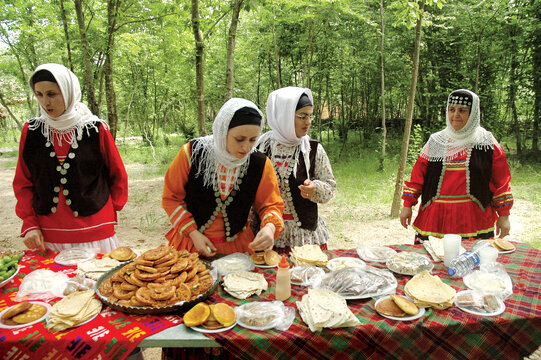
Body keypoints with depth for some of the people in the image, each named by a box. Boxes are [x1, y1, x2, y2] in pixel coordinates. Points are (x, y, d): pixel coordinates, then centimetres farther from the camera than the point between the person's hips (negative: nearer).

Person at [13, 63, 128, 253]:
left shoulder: (96, 129, -5)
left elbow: (118, 176, 5)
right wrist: (29, 224, 0)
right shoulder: (30, 131, 2)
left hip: (94, 230, -2)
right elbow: (23, 183, 8)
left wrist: (108, 212, 3)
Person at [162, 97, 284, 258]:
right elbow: (171, 198, -5)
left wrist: (270, 227, -25)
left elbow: (271, 204, -4)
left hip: (237, 245, 2)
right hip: (191, 241, -1)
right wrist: (193, 232, -12)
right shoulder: (192, 153, -16)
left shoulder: (260, 164, -12)